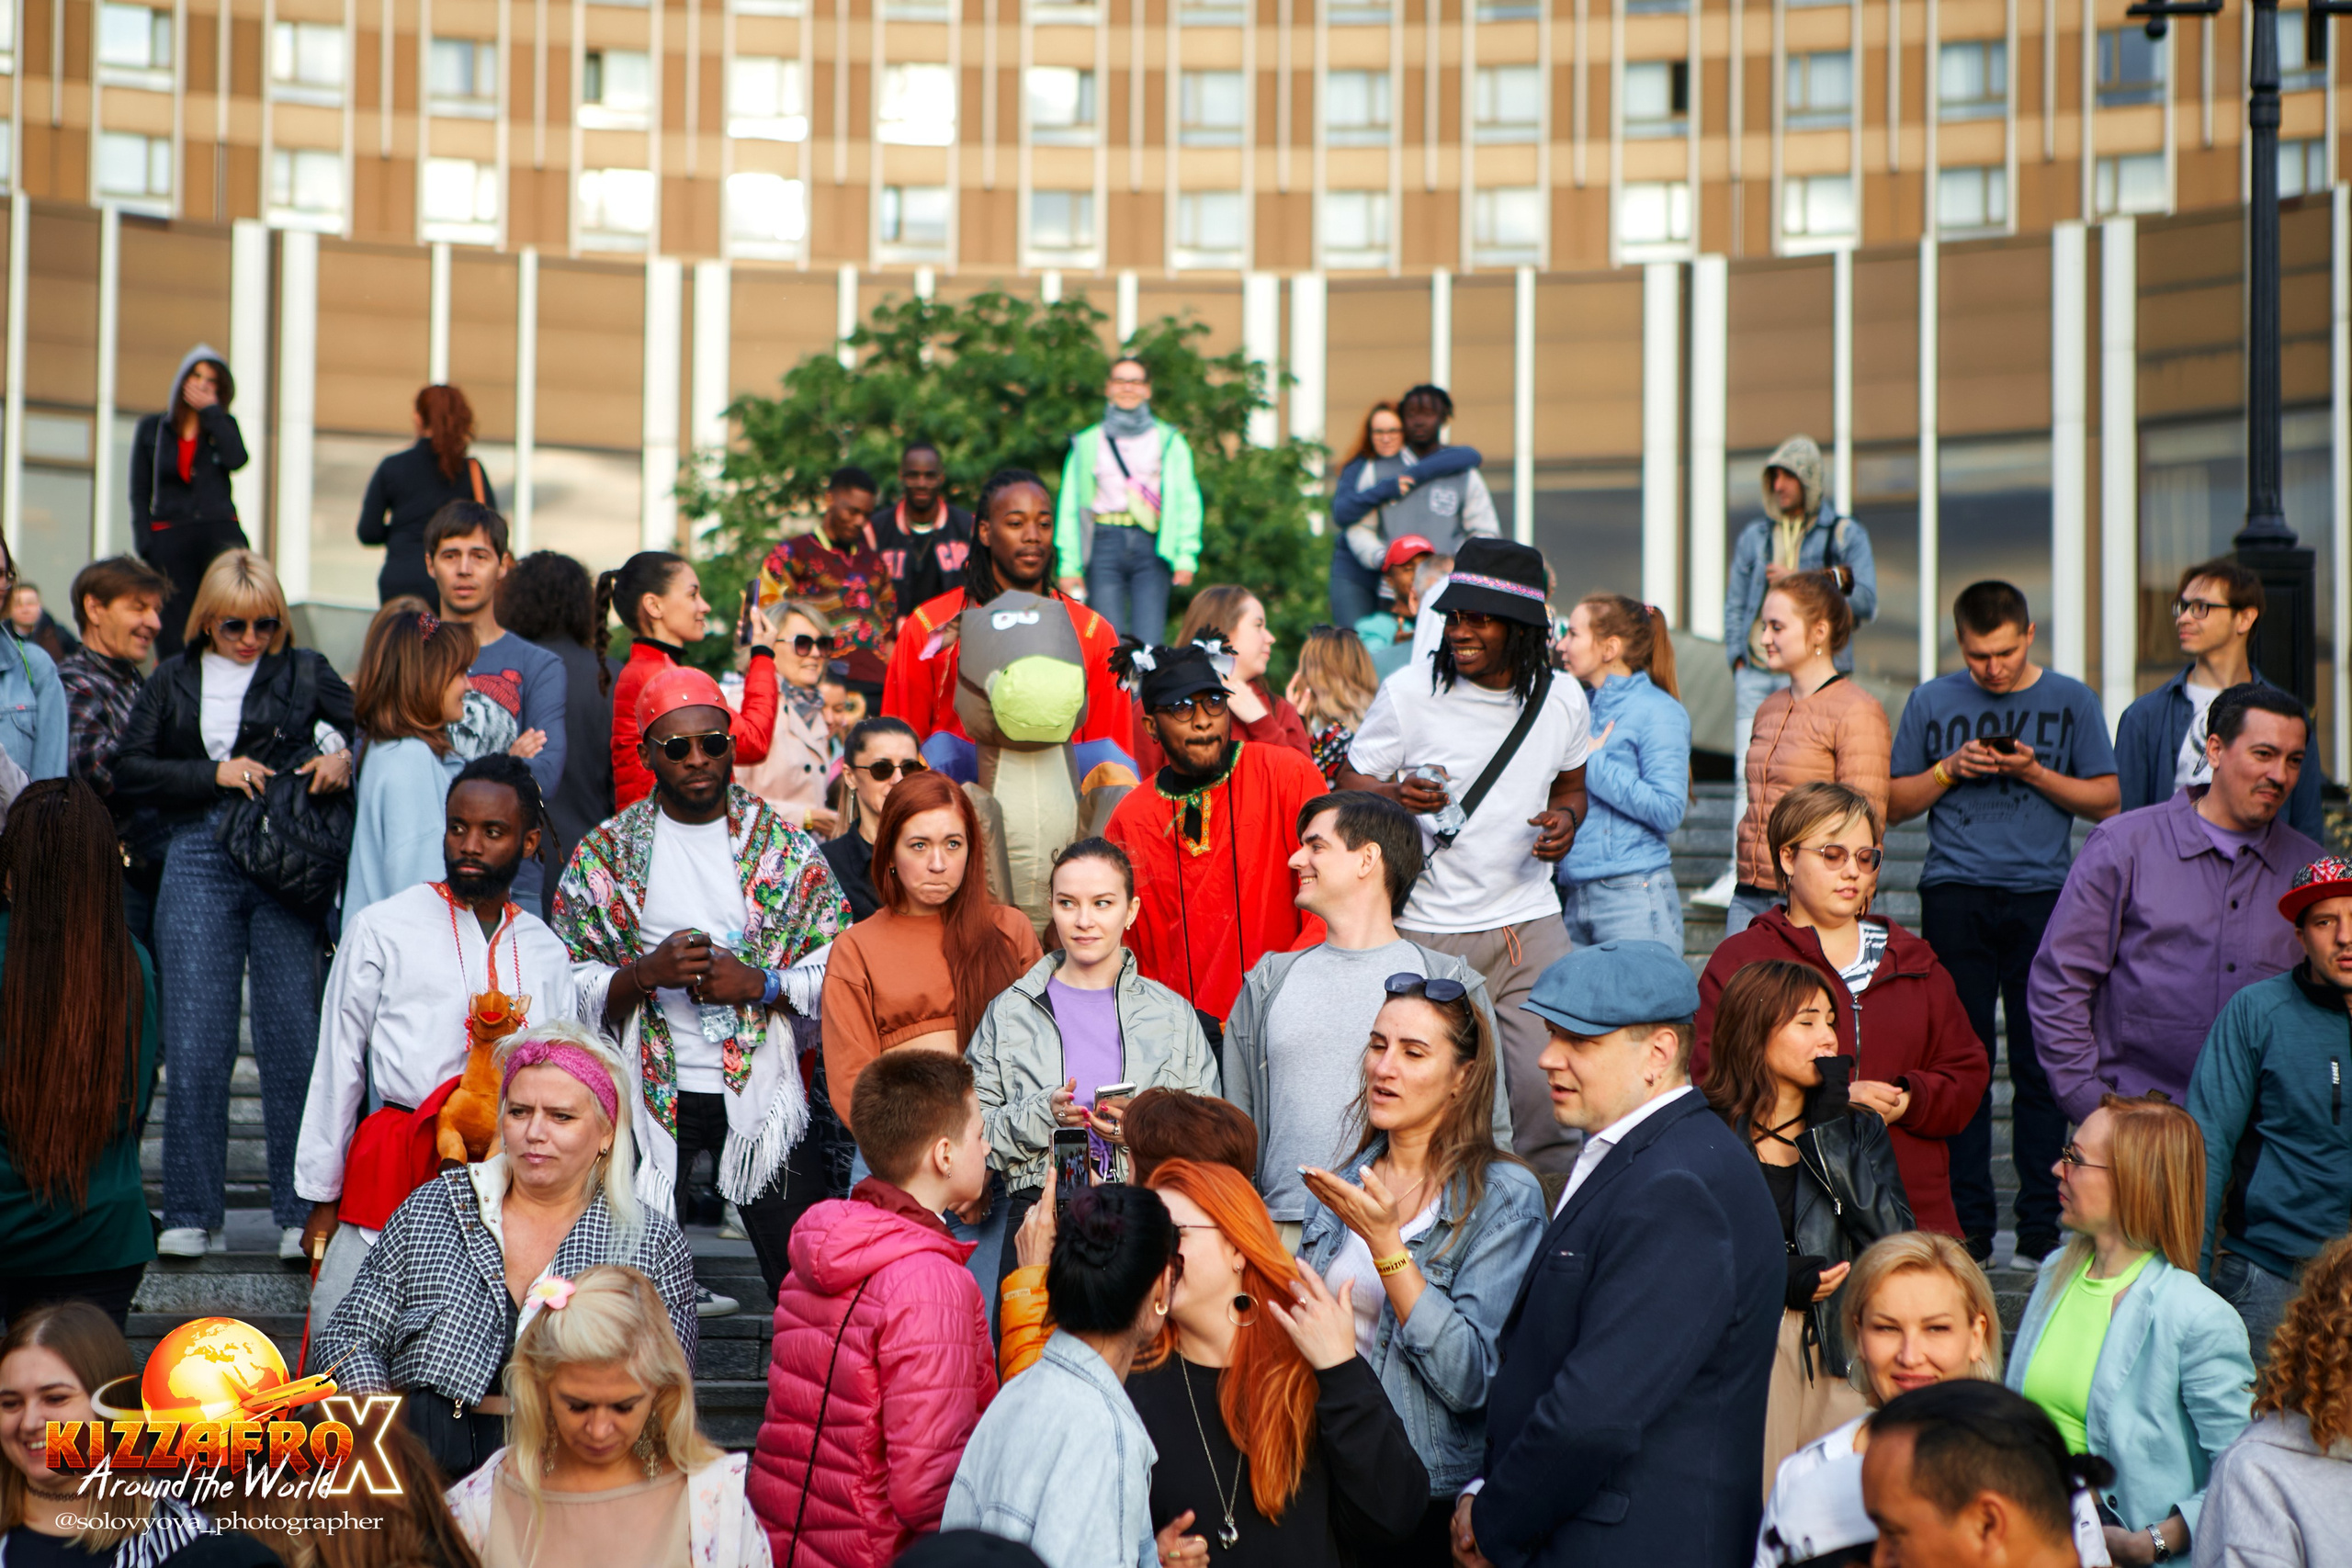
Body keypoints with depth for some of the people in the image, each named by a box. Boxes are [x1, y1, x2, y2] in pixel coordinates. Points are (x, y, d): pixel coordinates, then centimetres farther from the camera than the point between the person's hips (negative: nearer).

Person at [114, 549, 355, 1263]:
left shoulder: (305, 673, 10)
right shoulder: (173, 682, 13)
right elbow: (129, 770, 7)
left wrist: (346, 758, -14)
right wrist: (215, 775, -5)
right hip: (198, 862, 1)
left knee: (294, 1036, -3)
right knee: (195, 1042, -2)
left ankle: (302, 1214, 2)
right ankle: (192, 1217, 4)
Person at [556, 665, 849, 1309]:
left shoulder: (785, 846, 3)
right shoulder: (604, 852, 3)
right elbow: (566, 986, 0)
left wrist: (759, 984, -14)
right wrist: (647, 973, -17)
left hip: (761, 1088, 0)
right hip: (650, 1093, 0)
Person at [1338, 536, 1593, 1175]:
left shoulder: (1562, 699, 3)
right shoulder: (1409, 692, -6)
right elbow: (1349, 787, 2)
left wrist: (1565, 818, -3)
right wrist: (1397, 796, -20)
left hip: (1530, 923, 2)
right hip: (1425, 931, -2)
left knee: (1550, 1086, -7)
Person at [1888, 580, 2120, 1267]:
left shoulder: (2071, 702, 7)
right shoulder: (1932, 702, 10)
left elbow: (2105, 801, 6)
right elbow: (1895, 804, 12)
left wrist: (2034, 773, -9)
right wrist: (1951, 768, -5)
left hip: (2042, 894, -1)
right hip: (1955, 894, 1)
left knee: (2039, 1060, 0)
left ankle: (2041, 1220, 6)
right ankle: (1967, 1221, 5)